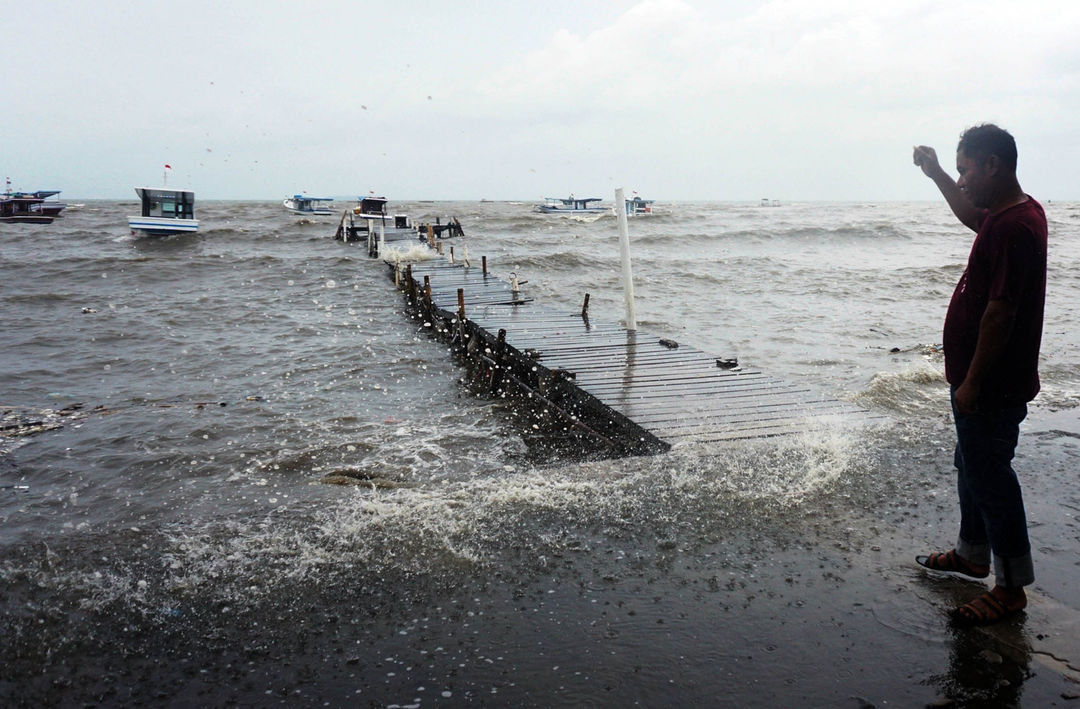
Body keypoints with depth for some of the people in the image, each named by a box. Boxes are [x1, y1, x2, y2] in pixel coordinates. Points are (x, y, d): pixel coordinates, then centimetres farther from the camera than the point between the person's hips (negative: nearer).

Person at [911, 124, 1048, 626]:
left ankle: (1011, 588, 14)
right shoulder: (1008, 212, 8)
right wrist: (936, 174, 26)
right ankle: (973, 555, 40)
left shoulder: (1014, 227, -24)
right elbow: (973, 216, 32)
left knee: (990, 478, 0)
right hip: (987, 380, 11)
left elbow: (1000, 311, -26)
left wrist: (971, 382, -22)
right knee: (973, 467, 22)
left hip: (993, 386, -11)